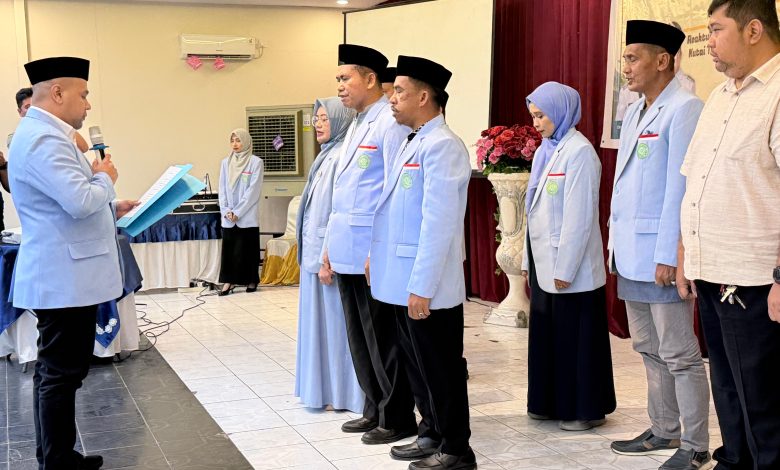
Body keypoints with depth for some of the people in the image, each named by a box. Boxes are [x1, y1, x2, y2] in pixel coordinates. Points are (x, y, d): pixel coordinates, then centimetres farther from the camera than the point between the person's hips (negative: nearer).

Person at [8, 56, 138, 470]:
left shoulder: (43, 134, 16)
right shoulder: (43, 139, -19)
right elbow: (80, 201, -28)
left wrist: (112, 208, 15)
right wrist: (105, 178, -9)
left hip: (61, 275, 11)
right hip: (64, 277, -11)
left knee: (55, 370, 16)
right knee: (62, 373, -3)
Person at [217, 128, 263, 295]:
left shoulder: (255, 162, -3)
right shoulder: (226, 162, 9)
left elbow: (253, 190, -9)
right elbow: (222, 189, 9)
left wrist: (238, 212, -12)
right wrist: (226, 211, -4)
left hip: (247, 216, -3)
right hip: (228, 217, 4)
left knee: (246, 249, 1)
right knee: (228, 249, 2)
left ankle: (251, 280, 13)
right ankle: (228, 281, 6)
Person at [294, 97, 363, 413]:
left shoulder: (341, 158, -16)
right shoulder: (327, 156, 14)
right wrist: (313, 254, 17)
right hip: (315, 251, 10)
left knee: (333, 319, -1)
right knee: (320, 318, 15)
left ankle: (339, 393, 10)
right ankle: (324, 386, 25)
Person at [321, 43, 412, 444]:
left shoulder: (389, 124, -13)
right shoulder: (356, 124, 17)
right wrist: (331, 245, 18)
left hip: (372, 253, -9)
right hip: (347, 251, 9)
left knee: (383, 337, 2)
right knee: (360, 336, 16)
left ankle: (397, 419, 15)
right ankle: (375, 410, 29)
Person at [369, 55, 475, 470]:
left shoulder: (442, 146, -16)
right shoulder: (411, 143, 13)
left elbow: (438, 222, -22)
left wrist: (422, 287, -22)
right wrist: (378, 255, 16)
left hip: (426, 287, -9)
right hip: (401, 280, 9)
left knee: (440, 370, 3)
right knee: (418, 366, 18)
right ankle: (432, 434, 32)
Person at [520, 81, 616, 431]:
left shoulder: (579, 152, -14)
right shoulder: (545, 151, 11)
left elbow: (579, 217, -18)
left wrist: (565, 269, -17)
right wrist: (529, 259, 14)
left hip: (570, 266, -8)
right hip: (543, 262, 8)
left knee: (576, 337, 3)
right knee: (546, 333, 13)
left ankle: (586, 410, 16)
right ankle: (550, 403, 26)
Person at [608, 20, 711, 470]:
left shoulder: (684, 108, -12)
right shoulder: (635, 112, 15)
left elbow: (680, 185, -17)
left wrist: (668, 255, -19)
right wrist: (617, 241, 14)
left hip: (659, 254, -9)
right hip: (631, 253, 9)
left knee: (679, 355, 0)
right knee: (649, 348, 16)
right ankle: (664, 431, 29)